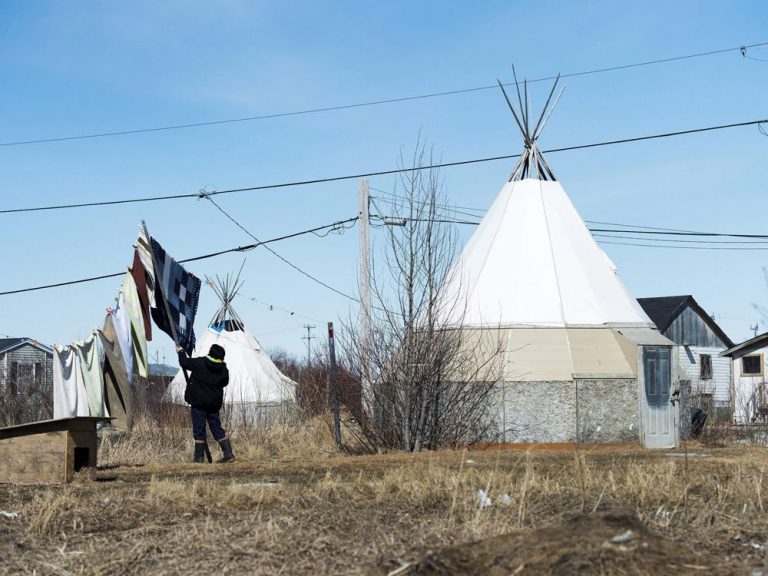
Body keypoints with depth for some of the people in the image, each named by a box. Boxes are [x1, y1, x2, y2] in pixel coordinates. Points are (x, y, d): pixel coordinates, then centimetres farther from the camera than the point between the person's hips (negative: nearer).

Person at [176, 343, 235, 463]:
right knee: (216, 428, 12)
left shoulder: (200, 363, -12)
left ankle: (199, 457, 1)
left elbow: (185, 363, -5)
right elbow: (225, 382, 15)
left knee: (199, 429, 1)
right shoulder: (223, 369, 0)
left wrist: (181, 352, 14)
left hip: (199, 402, -4)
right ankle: (228, 453, 4)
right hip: (214, 403, 4)